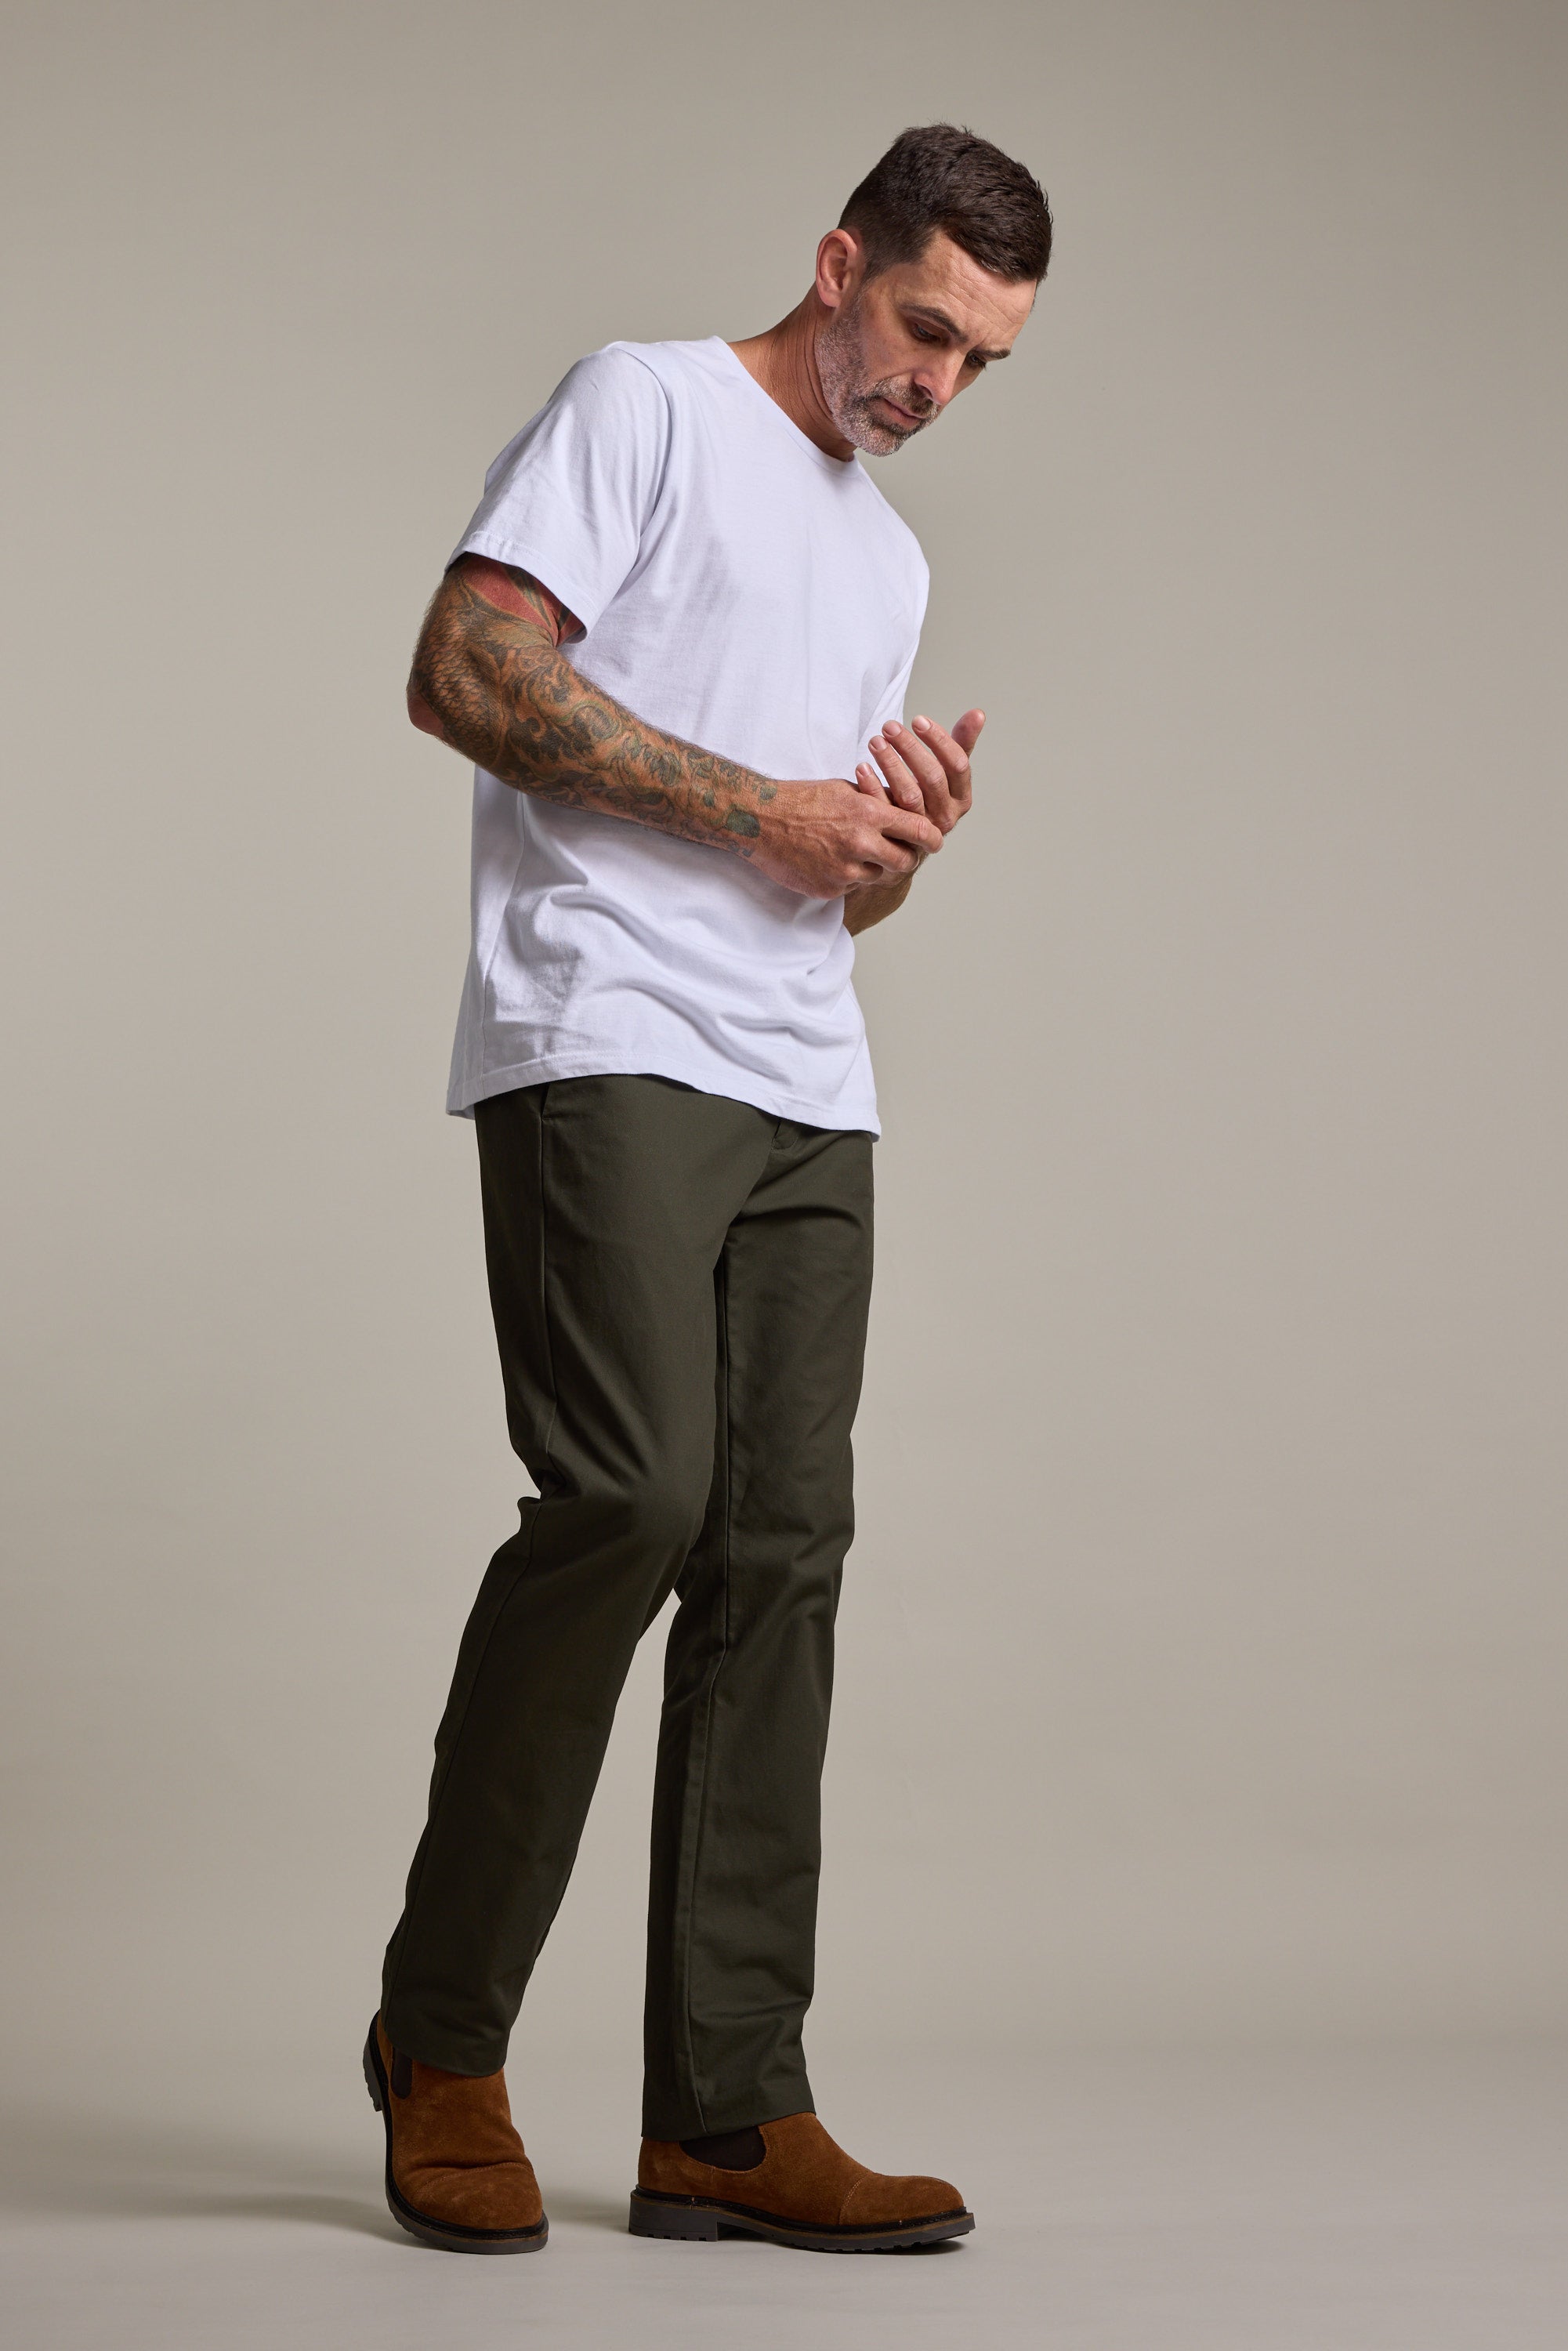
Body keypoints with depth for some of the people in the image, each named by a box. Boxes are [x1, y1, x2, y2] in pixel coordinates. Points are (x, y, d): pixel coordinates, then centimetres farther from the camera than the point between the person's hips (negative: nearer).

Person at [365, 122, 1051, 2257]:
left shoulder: (891, 561, 27)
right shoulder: (649, 408, 4)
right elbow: (464, 674, -9)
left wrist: (905, 842, 5)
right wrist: (762, 808, -10)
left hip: (807, 1092, 8)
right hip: (607, 1041, -8)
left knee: (783, 1551, 0)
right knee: (635, 1492, -20)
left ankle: (726, 2116, 2)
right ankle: (442, 2038, -4)